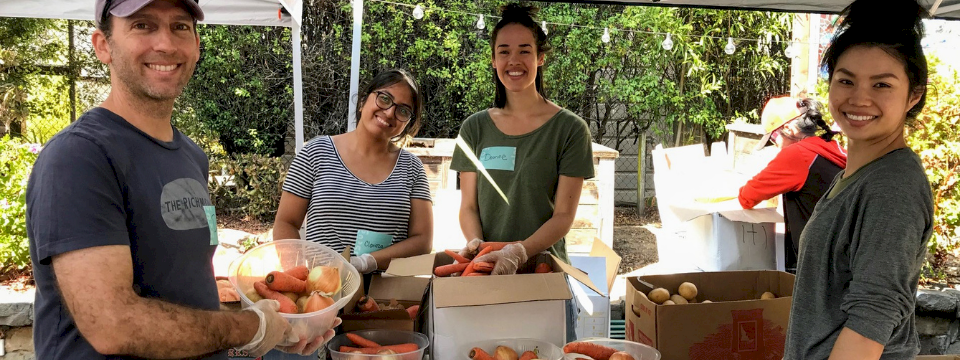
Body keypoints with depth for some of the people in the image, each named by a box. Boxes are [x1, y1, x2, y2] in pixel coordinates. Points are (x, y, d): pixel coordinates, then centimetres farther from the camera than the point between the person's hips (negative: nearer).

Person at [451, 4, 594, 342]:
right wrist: (474, 241, -15)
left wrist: (519, 251, -23)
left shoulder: (569, 129, -3)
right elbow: (468, 206, 6)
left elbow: (563, 215, -7)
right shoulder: (475, 128, 6)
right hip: (485, 275, 3)